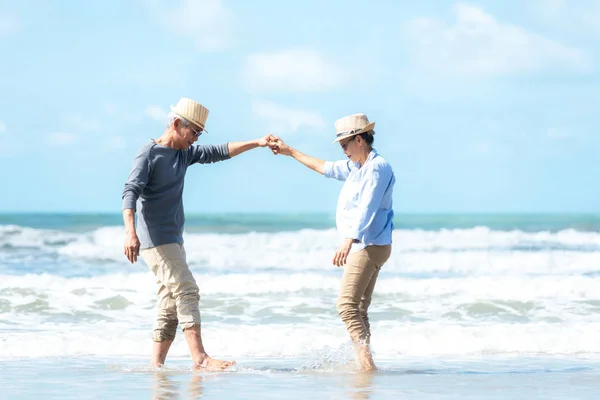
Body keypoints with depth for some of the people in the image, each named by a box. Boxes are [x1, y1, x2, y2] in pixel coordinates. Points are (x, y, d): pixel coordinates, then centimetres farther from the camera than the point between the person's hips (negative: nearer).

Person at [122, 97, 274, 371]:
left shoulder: (185, 153, 15)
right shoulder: (149, 153, -10)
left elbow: (219, 153, 21)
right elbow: (130, 191, -20)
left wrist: (257, 143, 11)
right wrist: (130, 232, -33)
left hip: (173, 240, 9)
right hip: (155, 240, -9)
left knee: (171, 305, 5)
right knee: (186, 290, -17)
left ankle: (156, 366, 6)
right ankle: (200, 359, -22)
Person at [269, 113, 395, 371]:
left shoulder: (377, 168, -15)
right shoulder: (355, 166, 16)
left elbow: (366, 209, -26)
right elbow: (326, 168, 32)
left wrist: (348, 242, -36)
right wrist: (290, 152, 35)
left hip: (369, 246, -10)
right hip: (363, 246, 10)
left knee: (347, 304, -17)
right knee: (359, 308, 9)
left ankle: (366, 361, -23)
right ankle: (364, 364, 10)